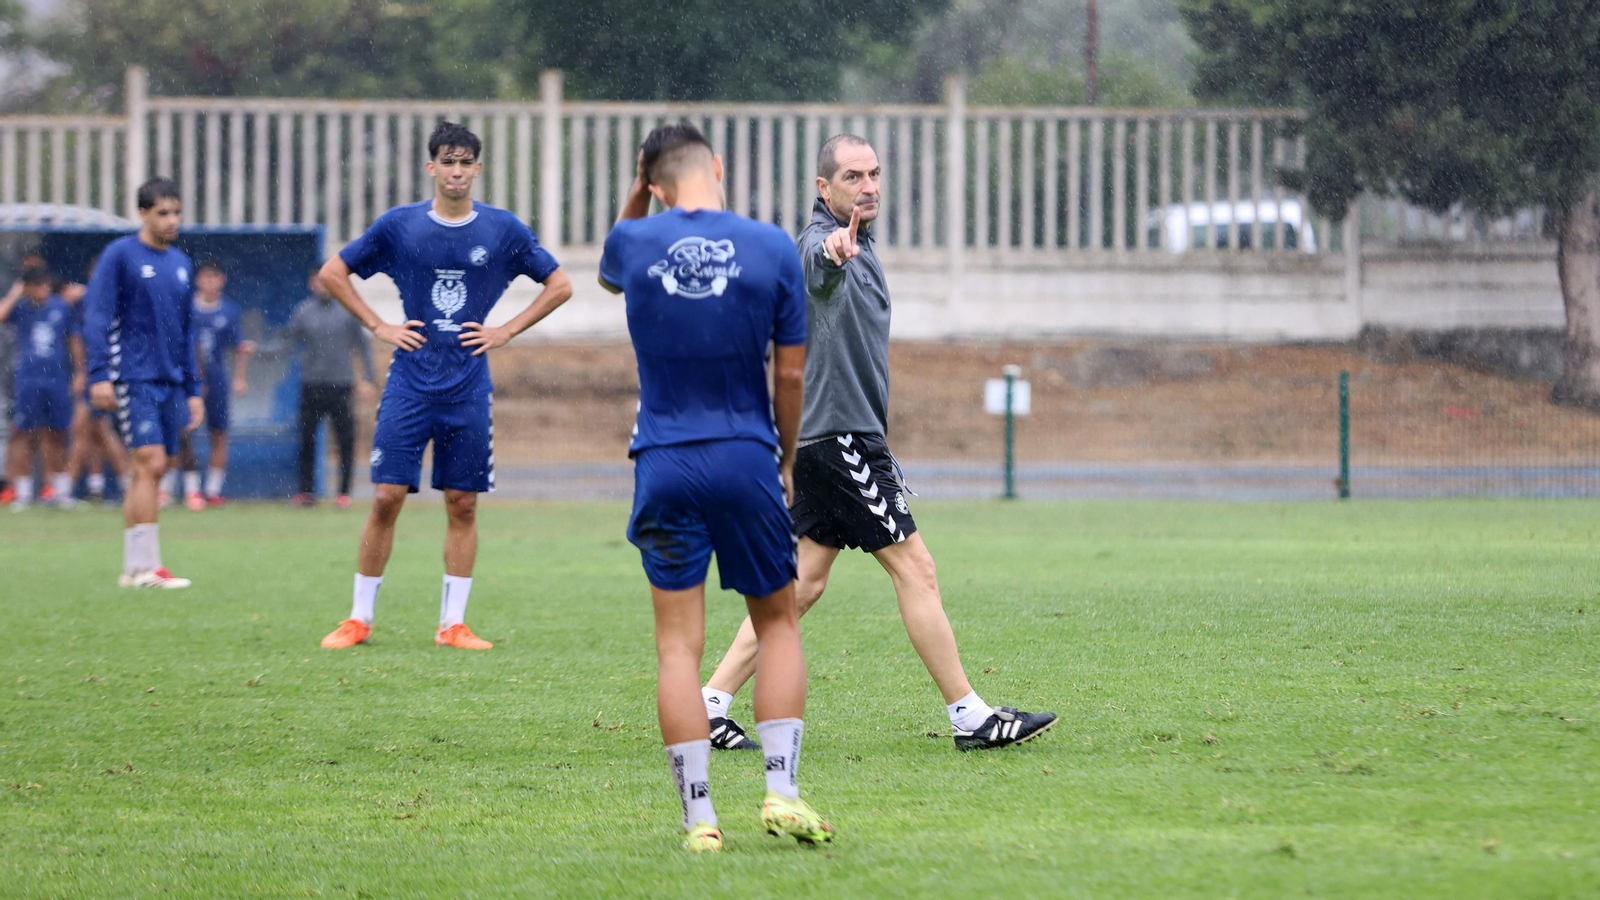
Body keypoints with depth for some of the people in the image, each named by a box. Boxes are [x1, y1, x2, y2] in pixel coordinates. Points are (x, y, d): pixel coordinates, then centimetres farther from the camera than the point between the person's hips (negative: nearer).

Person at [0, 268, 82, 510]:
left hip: (58, 380, 2)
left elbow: (74, 340, 16)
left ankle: (62, 490, 14)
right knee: (23, 435, -5)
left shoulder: (61, 307, 7)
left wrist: (79, 372, 13)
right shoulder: (20, 307, 1)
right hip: (27, 380, -2)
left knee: (56, 436, 7)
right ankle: (22, 493, -1)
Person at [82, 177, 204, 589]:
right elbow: (97, 316, -8)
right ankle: (145, 566, -13)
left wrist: (192, 389, 19)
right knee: (150, 463, -14)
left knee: (151, 472, 5)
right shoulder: (119, 255, -4)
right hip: (133, 380, -6)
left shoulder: (181, 263, 16)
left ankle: (133, 568, 8)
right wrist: (100, 374, -16)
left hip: (171, 383, 6)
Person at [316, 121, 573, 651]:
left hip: (468, 387, 1)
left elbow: (560, 285, 11)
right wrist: (378, 327, 2)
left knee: (462, 505, 3)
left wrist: (506, 332, 2)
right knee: (387, 498, -5)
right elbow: (333, 274, 10)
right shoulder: (399, 225, 0)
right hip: (410, 383, -1)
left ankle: (453, 623, 9)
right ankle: (359, 618, 4)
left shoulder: (503, 230, 2)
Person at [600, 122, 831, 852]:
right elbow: (790, 374, 1)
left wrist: (638, 193, 21)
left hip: (665, 463, 0)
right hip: (747, 457, 0)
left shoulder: (633, 243, -1)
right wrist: (789, 457, 15)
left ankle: (698, 815, -2)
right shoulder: (772, 249, -3)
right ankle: (781, 788, 2)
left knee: (678, 646, 2)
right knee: (778, 624, 14)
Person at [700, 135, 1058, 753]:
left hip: (824, 439, 10)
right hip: (843, 434, -10)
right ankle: (970, 717, -4)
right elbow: (821, 264, -42)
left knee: (806, 579, 10)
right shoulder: (822, 242, -16)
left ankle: (713, 703, 10)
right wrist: (834, 253, -64)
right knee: (914, 567, -7)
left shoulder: (855, 244, 15)